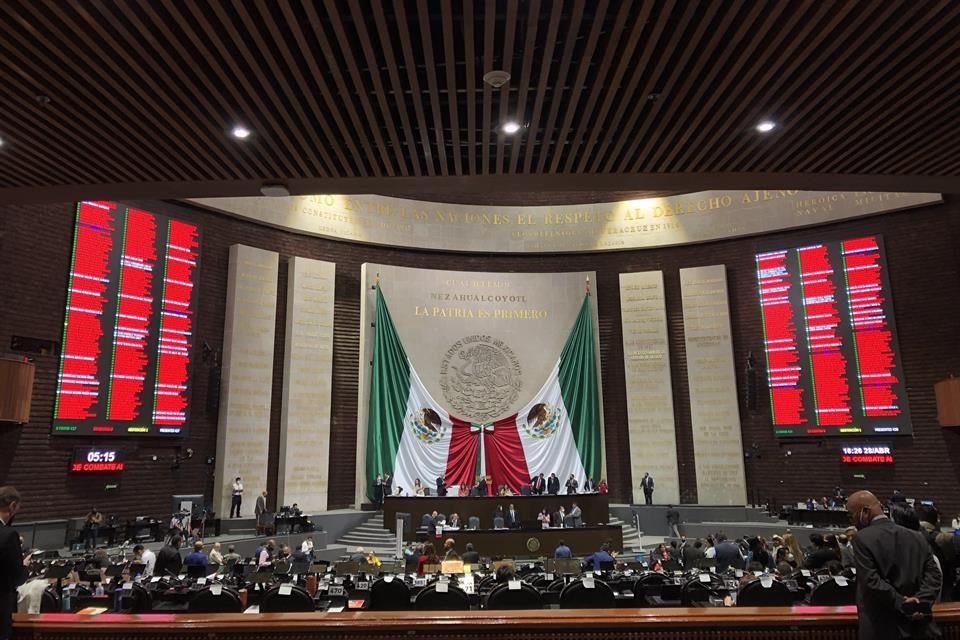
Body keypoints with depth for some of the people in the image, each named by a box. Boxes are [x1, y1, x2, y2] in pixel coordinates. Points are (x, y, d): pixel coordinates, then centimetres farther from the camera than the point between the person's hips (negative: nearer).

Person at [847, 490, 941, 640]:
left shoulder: (863, 538, -11)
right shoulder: (917, 537, 8)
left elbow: (872, 582, -18)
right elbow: (933, 576, 3)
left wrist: (902, 604, -10)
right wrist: (919, 602, -6)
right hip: (919, 626, 6)